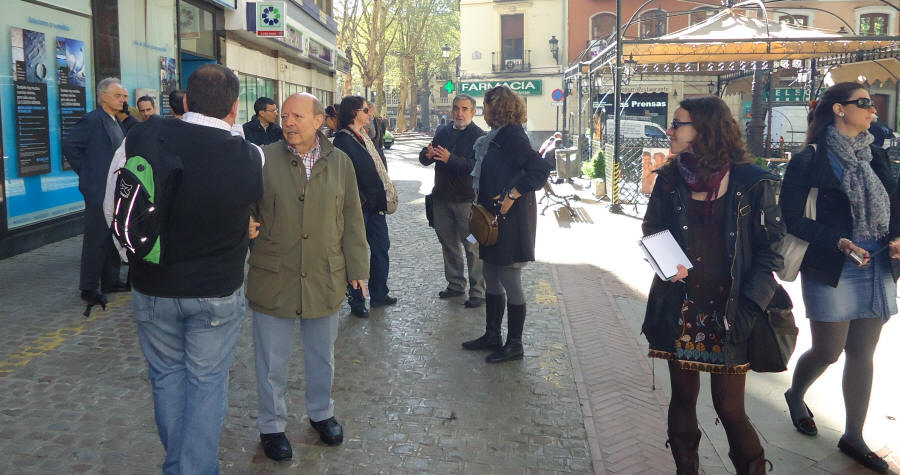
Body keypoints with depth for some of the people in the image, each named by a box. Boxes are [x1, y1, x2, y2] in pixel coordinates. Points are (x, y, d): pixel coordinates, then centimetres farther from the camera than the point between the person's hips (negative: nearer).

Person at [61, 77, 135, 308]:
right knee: (96, 240, -4)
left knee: (114, 237, 15)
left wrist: (126, 113, -1)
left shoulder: (117, 122, 14)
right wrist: (85, 171, -10)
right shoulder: (92, 120, -13)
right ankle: (89, 289, 5)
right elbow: (69, 144, -15)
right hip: (99, 190, -9)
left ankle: (111, 281, 26)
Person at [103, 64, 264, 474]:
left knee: (167, 375, 20)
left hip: (151, 287, 2)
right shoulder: (251, 158, -18)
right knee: (208, 383, 13)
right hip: (219, 292, -2)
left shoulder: (140, 140, -13)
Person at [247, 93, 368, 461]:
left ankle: (321, 413, 41)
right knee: (272, 361, 9)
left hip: (325, 279, 2)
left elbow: (352, 220, 6)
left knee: (322, 355, 19)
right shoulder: (264, 159, -5)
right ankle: (272, 425, 29)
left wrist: (356, 268, 4)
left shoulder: (340, 163, 3)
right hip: (272, 279, -2)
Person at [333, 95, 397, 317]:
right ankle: (357, 301, 16)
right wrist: (360, 201, -18)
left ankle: (379, 294, 29)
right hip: (358, 207, -9)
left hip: (374, 204, 9)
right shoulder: (343, 141, -15)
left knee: (381, 247, 15)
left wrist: (381, 197, 12)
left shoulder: (365, 136, 13)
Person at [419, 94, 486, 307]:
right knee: (448, 244, 16)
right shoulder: (442, 131, 11)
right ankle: (455, 284, 31)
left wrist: (451, 159, -29)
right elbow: (424, 159, 12)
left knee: (472, 247, -2)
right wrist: (427, 155, -12)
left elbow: (478, 166, -21)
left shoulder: (479, 136, -8)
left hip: (466, 199, -6)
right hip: (442, 197, 7)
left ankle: (477, 291, 8)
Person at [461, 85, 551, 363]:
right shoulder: (496, 136, 14)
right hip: (494, 219, 10)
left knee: (510, 282, -1)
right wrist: (483, 203, 14)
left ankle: (514, 345, 11)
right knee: (492, 279, 16)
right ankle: (492, 336, 28)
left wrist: (511, 196, -23)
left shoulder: (511, 136, -16)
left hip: (511, 221, -10)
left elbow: (540, 170, -22)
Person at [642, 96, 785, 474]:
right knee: (683, 397, 13)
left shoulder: (751, 183, -7)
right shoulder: (670, 180, 3)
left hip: (729, 315, -3)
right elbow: (652, 233, 12)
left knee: (729, 407, 2)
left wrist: (747, 309, -13)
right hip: (680, 312, 3)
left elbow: (770, 250, -5)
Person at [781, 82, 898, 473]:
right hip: (830, 272, -5)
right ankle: (795, 395, 34)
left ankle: (853, 436, 22)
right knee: (828, 352, 2)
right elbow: (791, 218, -10)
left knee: (862, 353, 10)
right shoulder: (809, 160, -8)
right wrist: (837, 242, -21)